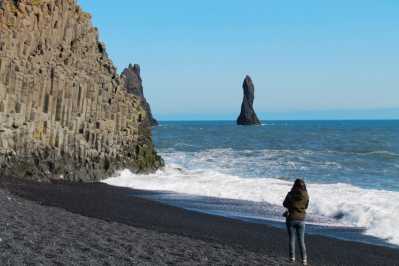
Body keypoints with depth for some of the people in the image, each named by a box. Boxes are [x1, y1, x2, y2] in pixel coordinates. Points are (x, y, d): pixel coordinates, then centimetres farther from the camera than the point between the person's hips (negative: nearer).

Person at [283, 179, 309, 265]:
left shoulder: (290, 194, -12)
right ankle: (304, 259, 7)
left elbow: (284, 204, 3)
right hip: (301, 220, 1)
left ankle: (292, 257, 12)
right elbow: (306, 207, 9)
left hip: (291, 219, -1)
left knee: (292, 239, 10)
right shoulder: (306, 196, -7)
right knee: (301, 241, 9)